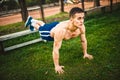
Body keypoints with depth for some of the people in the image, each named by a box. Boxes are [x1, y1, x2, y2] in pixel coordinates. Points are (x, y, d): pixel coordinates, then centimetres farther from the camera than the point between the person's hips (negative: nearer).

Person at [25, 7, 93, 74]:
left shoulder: (81, 27, -36)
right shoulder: (61, 30, -52)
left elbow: (84, 40, -15)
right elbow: (56, 49, -44)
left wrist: (85, 53, -7)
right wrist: (57, 66, -38)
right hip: (50, 31, -5)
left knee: (44, 25, 34)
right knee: (41, 28, 29)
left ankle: (33, 20, 65)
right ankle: (31, 22, 61)